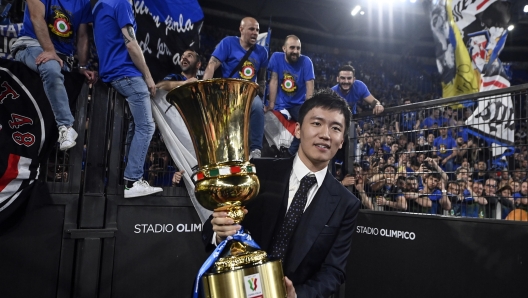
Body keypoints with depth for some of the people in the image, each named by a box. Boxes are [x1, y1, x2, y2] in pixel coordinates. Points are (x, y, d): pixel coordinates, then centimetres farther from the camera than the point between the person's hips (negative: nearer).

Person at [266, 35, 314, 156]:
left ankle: (291, 153, -10)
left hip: (299, 104, 0)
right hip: (281, 103, 1)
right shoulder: (276, 57, -5)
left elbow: (309, 86, -12)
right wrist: (271, 105, -11)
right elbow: (274, 80, -6)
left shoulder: (306, 61, -8)